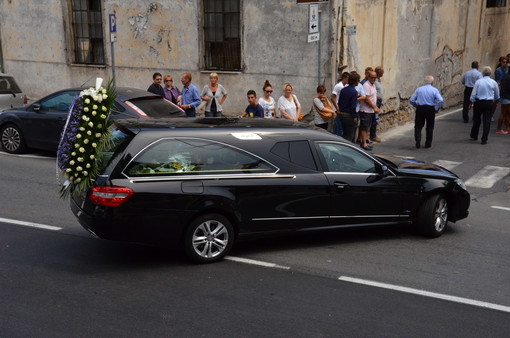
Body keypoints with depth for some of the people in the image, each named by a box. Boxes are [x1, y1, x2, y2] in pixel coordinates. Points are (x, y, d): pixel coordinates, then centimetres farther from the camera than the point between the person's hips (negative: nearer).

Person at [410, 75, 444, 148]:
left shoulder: (418, 89, 2)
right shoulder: (434, 90, -3)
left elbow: (411, 100, 0)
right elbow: (440, 100, -14)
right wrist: (436, 109, -1)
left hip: (420, 109, 1)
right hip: (430, 109, 0)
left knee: (418, 126, 10)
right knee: (429, 127, 13)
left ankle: (418, 140, -10)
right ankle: (428, 143, 17)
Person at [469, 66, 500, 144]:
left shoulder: (478, 81, -5)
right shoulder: (493, 82, 1)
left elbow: (473, 93, -5)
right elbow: (497, 95, 16)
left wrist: (471, 102, 7)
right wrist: (496, 101, 35)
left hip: (478, 102, 0)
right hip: (489, 103, 0)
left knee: (477, 120, 15)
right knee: (487, 121, 1)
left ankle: (474, 136, 29)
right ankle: (484, 139, 0)